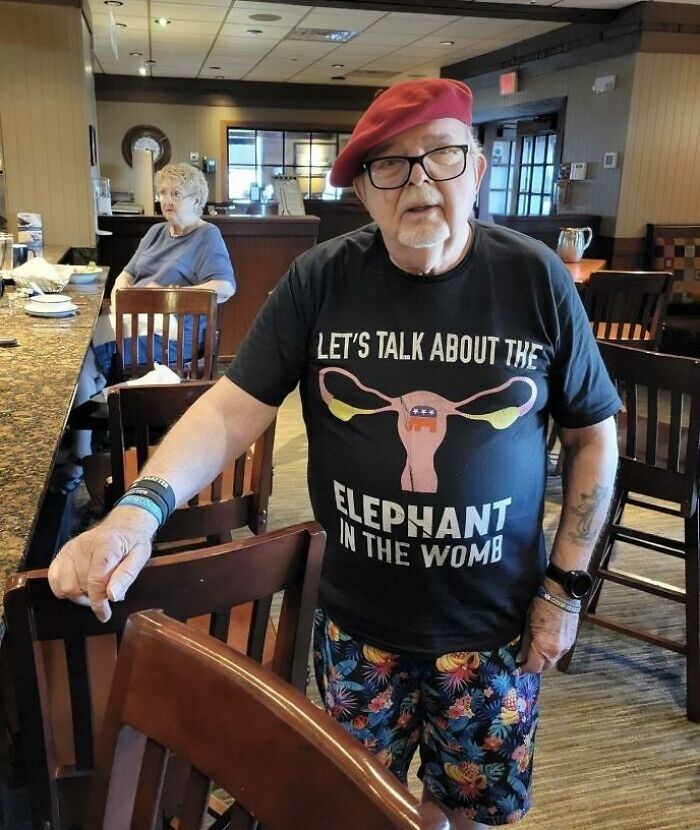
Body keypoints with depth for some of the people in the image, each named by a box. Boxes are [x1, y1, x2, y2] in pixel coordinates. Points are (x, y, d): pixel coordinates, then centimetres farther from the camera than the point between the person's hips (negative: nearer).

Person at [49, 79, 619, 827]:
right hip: (357, 621, 1)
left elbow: (592, 435, -2)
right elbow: (232, 408, -12)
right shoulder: (319, 281, -11)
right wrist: (141, 507, -29)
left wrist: (567, 584, -4)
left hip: (493, 626, 0)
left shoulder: (537, 280, -11)